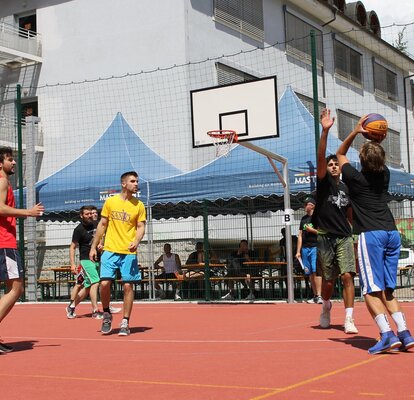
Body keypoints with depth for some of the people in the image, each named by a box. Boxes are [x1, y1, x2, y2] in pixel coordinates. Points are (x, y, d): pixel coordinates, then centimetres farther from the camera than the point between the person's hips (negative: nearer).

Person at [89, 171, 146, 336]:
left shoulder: (139, 205, 4)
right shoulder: (110, 201, 6)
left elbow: (140, 227, 2)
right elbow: (102, 225, 12)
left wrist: (136, 242, -19)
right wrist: (93, 247, 9)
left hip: (129, 253, 0)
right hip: (110, 250, 0)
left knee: (128, 286, -2)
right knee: (104, 283, -9)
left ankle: (125, 323, 8)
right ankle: (107, 314, 16)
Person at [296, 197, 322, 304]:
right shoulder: (303, 218, 18)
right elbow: (300, 235, 18)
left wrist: (312, 230, -14)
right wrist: (298, 251, 13)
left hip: (315, 247, -6)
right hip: (305, 248, 7)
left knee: (316, 272, -14)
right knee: (310, 273, 6)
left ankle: (319, 295, -15)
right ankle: (315, 296, 11)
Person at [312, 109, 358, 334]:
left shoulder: (346, 188, 12)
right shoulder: (324, 182, -1)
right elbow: (320, 157, -17)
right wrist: (325, 131, -29)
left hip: (345, 237, 2)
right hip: (326, 237, -2)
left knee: (347, 276, -12)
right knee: (329, 280, 6)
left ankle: (349, 320, -11)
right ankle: (326, 309, 33)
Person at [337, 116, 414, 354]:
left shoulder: (355, 177, 1)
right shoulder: (385, 175, 13)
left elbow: (340, 154, 19)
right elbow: (379, 159, 37)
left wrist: (355, 132, 8)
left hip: (371, 235, -6)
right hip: (392, 233, 6)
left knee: (372, 290, -7)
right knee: (387, 290, 11)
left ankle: (387, 334, -20)